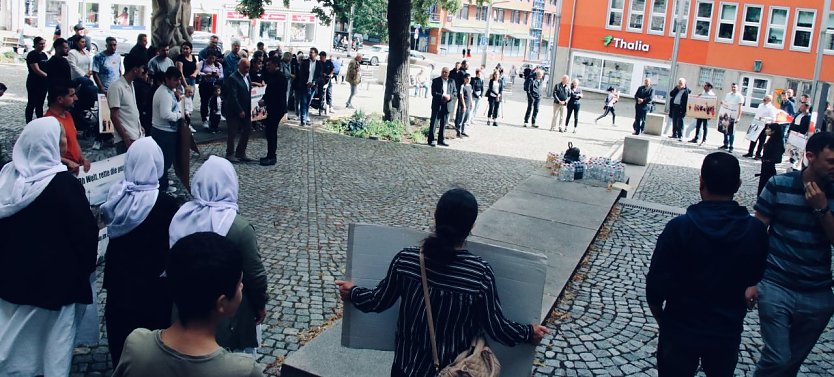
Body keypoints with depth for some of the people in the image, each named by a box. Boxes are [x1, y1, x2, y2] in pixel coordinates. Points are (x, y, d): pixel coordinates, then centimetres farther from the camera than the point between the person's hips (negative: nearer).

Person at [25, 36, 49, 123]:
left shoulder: (44, 55, 13)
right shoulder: (32, 55, -10)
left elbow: (47, 68, 16)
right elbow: (37, 70, -18)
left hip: (43, 83, 7)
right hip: (34, 83, -7)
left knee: (40, 104, 11)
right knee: (32, 104, -2)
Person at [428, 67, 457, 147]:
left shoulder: (452, 81, 9)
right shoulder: (435, 81, -1)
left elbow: (455, 92, 9)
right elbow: (433, 93, -9)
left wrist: (450, 96, -11)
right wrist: (442, 96, -21)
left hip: (447, 105, 3)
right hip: (437, 105, -3)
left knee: (443, 123, 8)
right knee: (434, 123, -2)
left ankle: (441, 140, 16)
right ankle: (431, 140, 2)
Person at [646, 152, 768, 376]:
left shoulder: (679, 227, -21)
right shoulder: (756, 231, -11)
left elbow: (656, 284, -16)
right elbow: (754, 279, 4)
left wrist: (659, 316, 3)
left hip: (681, 331, -3)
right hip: (728, 332, 3)